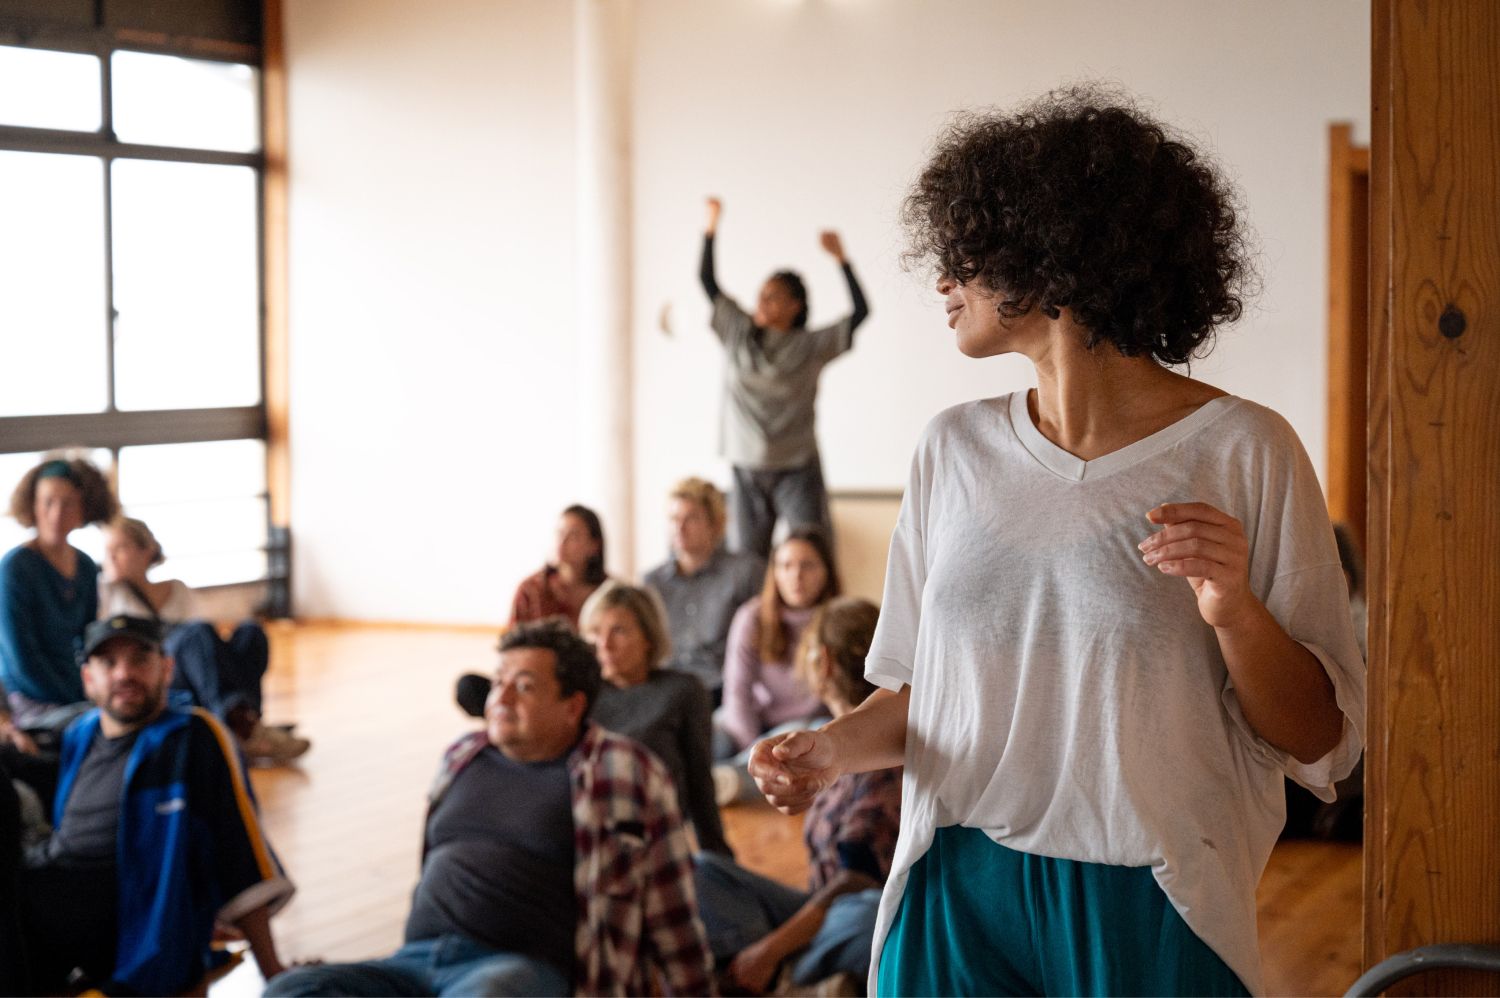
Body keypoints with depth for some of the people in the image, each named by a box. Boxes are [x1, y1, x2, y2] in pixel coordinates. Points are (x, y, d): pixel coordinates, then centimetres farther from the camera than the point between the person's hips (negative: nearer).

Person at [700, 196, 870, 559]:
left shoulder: (811, 345, -2)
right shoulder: (737, 333, 7)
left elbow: (860, 311, -10)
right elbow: (707, 280, 7)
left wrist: (841, 259, -15)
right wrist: (712, 227, 0)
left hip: (797, 471, -3)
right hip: (747, 471, 3)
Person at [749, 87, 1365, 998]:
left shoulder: (1241, 453, -9)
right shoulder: (955, 451, 4)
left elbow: (1318, 741, -8)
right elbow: (921, 687, 10)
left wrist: (1236, 614, -24)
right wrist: (834, 749, -8)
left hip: (1149, 920, -3)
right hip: (957, 898, 4)